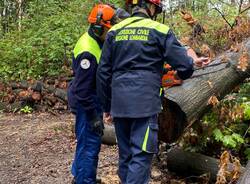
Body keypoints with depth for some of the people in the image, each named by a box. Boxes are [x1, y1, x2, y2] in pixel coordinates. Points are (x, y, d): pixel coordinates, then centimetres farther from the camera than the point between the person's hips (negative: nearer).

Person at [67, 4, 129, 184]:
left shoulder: (95, 40, 1)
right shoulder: (88, 52, -27)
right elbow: (83, 90, -26)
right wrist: (93, 117, -22)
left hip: (93, 99, 11)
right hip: (86, 103, -11)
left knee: (87, 141, 22)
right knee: (90, 144, -2)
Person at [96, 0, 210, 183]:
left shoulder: (115, 31, 11)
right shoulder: (160, 31, 0)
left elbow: (103, 72, 11)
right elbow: (184, 65, -1)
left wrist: (106, 106, 17)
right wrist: (192, 62, 24)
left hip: (119, 104, 5)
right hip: (145, 103, -5)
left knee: (125, 154, 16)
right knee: (140, 156, -2)